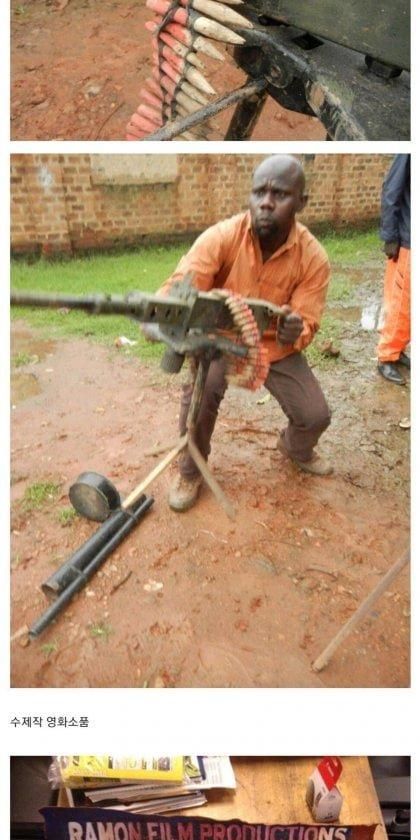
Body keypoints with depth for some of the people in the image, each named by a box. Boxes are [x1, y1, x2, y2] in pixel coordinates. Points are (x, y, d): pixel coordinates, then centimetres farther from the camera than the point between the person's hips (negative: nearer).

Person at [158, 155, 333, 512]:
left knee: (316, 415, -8)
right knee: (200, 393, -29)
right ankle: (190, 473, 0)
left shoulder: (313, 258, -19)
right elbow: (178, 288, -32)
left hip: (277, 346, 2)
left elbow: (307, 324, -19)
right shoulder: (221, 236, -24)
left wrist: (295, 332, -44)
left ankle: (295, 448, 33)